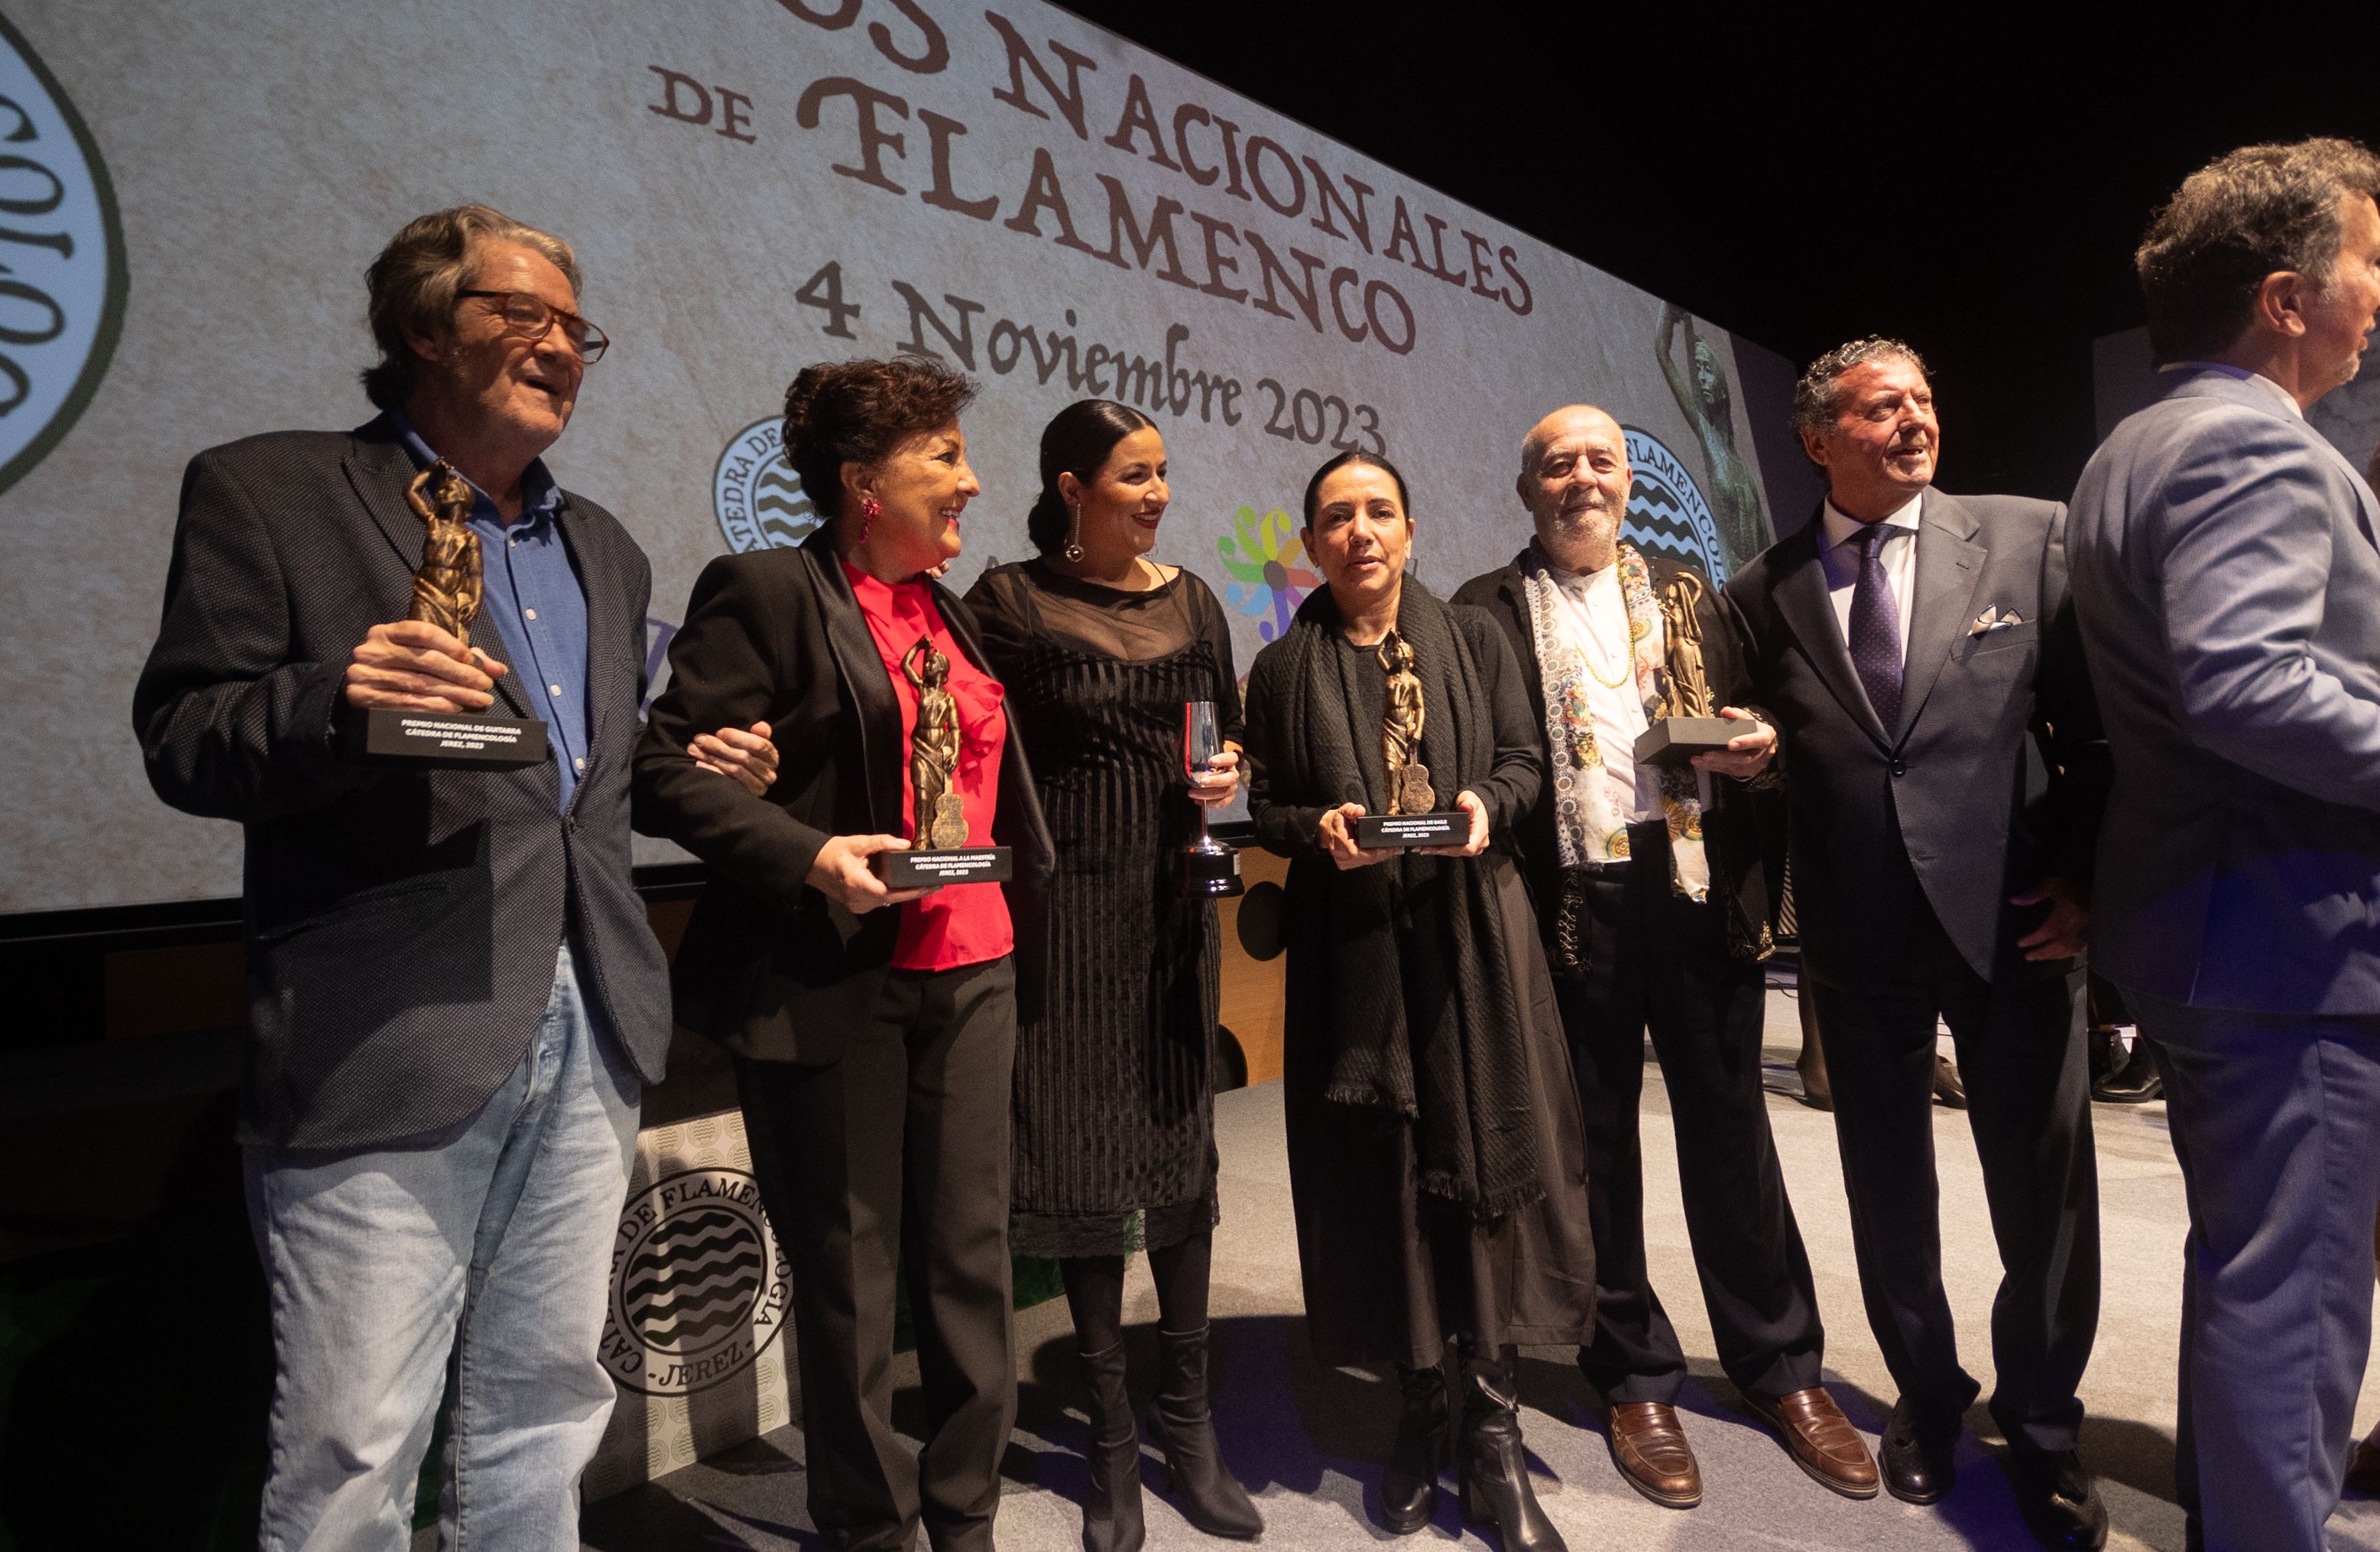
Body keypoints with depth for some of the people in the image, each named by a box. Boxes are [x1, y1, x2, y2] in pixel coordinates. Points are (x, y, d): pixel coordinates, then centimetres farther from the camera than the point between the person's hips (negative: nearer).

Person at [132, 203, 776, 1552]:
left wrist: (698, 765, 7)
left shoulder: (606, 549, 18)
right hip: (387, 1048, -5)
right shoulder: (267, 493, 0)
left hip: (589, 1035, 6)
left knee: (547, 1415, 18)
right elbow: (182, 743, -4)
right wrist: (336, 699, -24)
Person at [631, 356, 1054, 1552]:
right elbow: (663, 769, -11)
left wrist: (1016, 925, 16)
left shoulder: (948, 610, 16)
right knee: (847, 1281, 9)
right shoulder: (766, 591, -6)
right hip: (835, 984, -6)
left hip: (971, 972, 6)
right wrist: (811, 857, -22)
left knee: (971, 1262, 12)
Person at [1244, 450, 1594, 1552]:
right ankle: (1418, 1412, 23)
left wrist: (1487, 803, -12)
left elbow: (1524, 759, 8)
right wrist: (1319, 829, -15)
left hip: (1469, 932, 1)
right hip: (1351, 945, 0)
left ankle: (1492, 1432, 15)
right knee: (1379, 1170, 5)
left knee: (1486, 1161, 0)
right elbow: (1262, 805, 5)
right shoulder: (1284, 668, 7)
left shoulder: (1472, 641, 9)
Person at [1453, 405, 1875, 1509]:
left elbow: (1748, 724, 16)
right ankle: (1636, 1382, 28)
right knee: (1597, 1147, 10)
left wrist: (1759, 746, -7)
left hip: (1702, 891, 3)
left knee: (1729, 1129, 13)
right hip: (1574, 907, -2)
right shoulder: (1487, 611, 2)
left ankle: (1781, 1367, 32)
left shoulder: (1689, 592, 14)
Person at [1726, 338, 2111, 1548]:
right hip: (1855, 939, 1)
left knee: (2047, 1189, 7)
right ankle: (1927, 1400, 38)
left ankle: (2041, 1427, 33)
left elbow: (2098, 725, -1)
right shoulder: (1762, 594, 4)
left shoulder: (2029, 538, 1)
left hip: (2007, 920, -1)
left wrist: (2083, 878, -7)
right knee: (1888, 1192, 14)